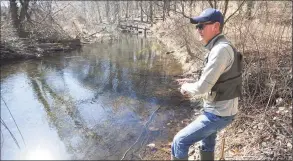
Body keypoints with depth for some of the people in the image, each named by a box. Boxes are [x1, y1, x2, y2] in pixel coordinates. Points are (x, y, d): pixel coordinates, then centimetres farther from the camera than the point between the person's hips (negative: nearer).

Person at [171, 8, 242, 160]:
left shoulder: (221, 50, -26)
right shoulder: (219, 48, 8)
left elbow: (202, 88, -30)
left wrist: (186, 88, -8)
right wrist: (191, 83, 7)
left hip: (218, 113, -10)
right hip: (218, 109, 10)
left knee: (180, 141, -3)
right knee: (207, 146, 28)